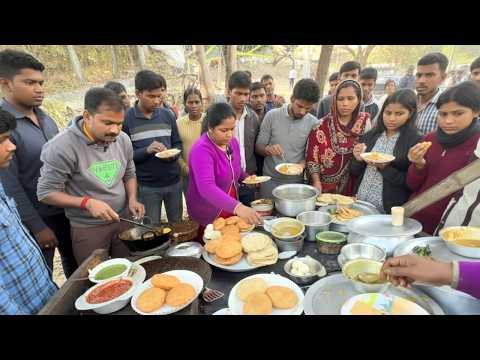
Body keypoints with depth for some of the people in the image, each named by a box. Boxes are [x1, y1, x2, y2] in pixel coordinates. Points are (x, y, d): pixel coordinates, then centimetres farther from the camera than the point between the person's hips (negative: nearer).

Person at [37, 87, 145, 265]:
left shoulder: (123, 139, -5)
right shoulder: (62, 146, -21)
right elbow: (46, 193, -14)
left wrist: (132, 199, -9)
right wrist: (87, 202, -27)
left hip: (124, 220, 4)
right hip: (87, 228, -4)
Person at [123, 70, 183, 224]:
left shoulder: (167, 115, 5)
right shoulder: (126, 119, -7)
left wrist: (173, 154, -12)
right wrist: (146, 150, -23)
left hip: (174, 181, 3)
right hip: (147, 186, -3)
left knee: (178, 225, 17)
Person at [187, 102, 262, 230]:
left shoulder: (232, 141, -2)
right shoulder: (201, 150, -26)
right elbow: (206, 188, -40)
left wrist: (246, 178, -4)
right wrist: (237, 207, -52)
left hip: (231, 209, 7)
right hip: (208, 215, -7)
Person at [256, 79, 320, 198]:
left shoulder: (313, 123, -5)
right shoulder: (272, 116, -7)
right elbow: (258, 147, -1)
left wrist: (303, 163, -18)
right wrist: (268, 149, -22)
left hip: (296, 182, 0)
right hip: (270, 181, 0)